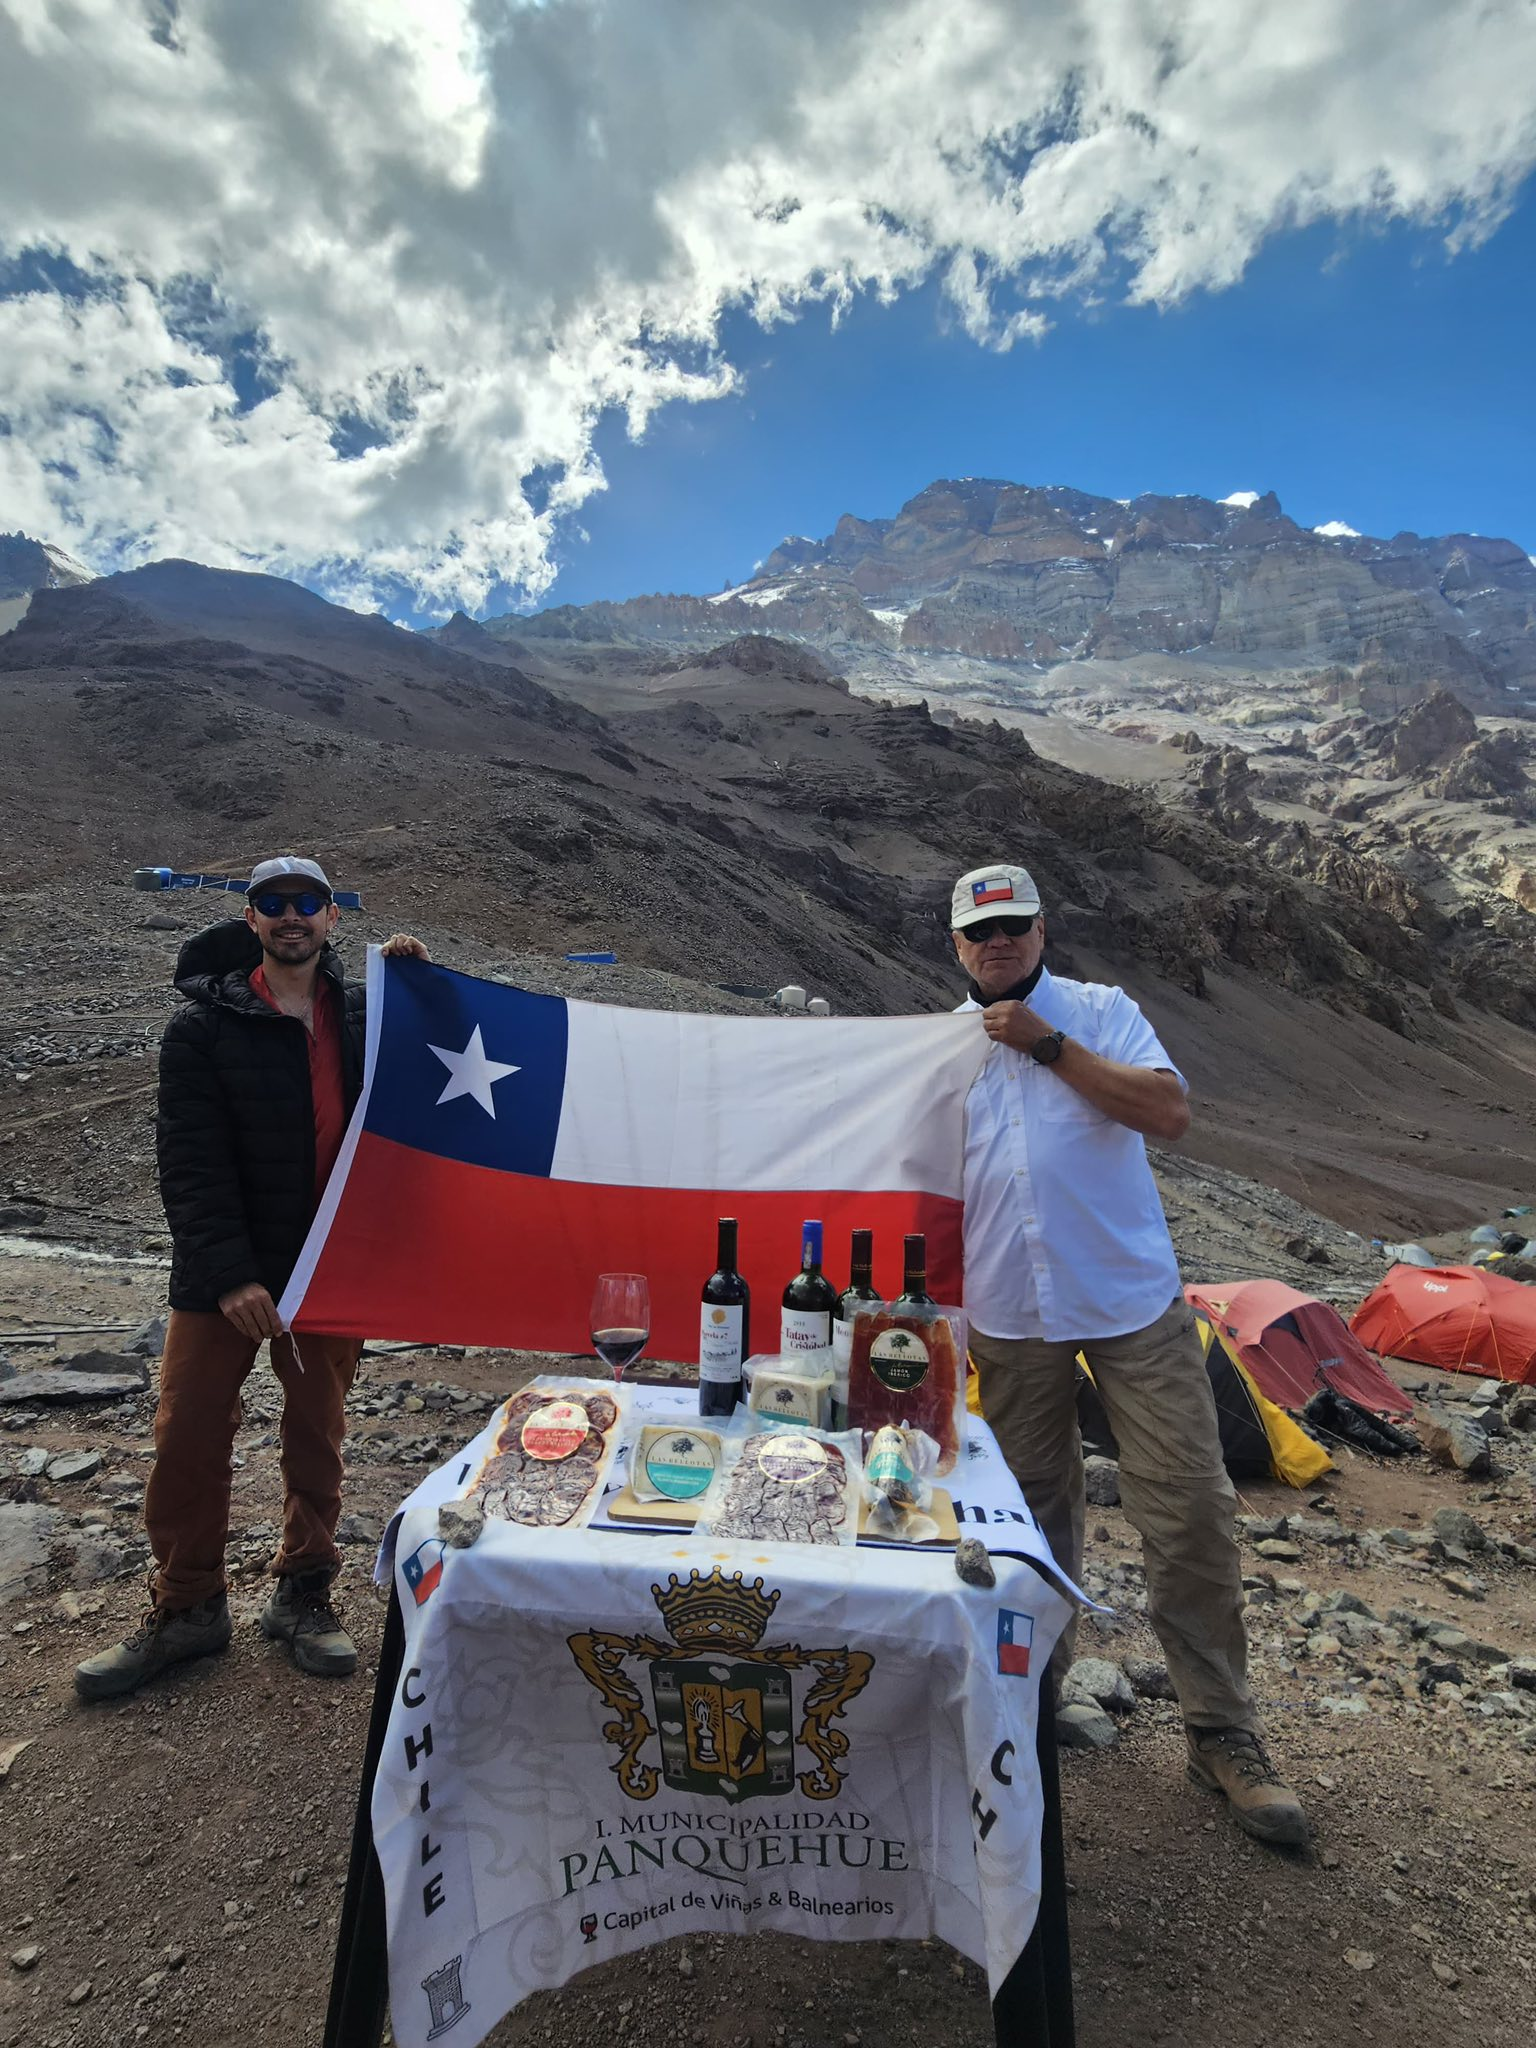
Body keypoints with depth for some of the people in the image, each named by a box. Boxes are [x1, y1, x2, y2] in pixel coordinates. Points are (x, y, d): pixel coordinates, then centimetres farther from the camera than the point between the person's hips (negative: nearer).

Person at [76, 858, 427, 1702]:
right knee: (189, 1435, 5)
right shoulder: (205, 1025, -5)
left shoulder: (364, 1012, 4)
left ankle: (303, 1594, 30)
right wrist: (229, 1272, -19)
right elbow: (190, 1162, -11)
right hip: (223, 1272, -2)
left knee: (317, 1435, 12)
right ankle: (185, 1607, 26)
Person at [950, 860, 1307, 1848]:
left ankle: (1224, 1731, 20)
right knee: (1034, 1510, 15)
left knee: (1191, 1512, 2)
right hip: (1011, 1319, 2)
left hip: (1134, 1301, -2)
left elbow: (1169, 1113, -16)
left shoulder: (1102, 1012, -2)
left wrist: (1051, 1045, -21)